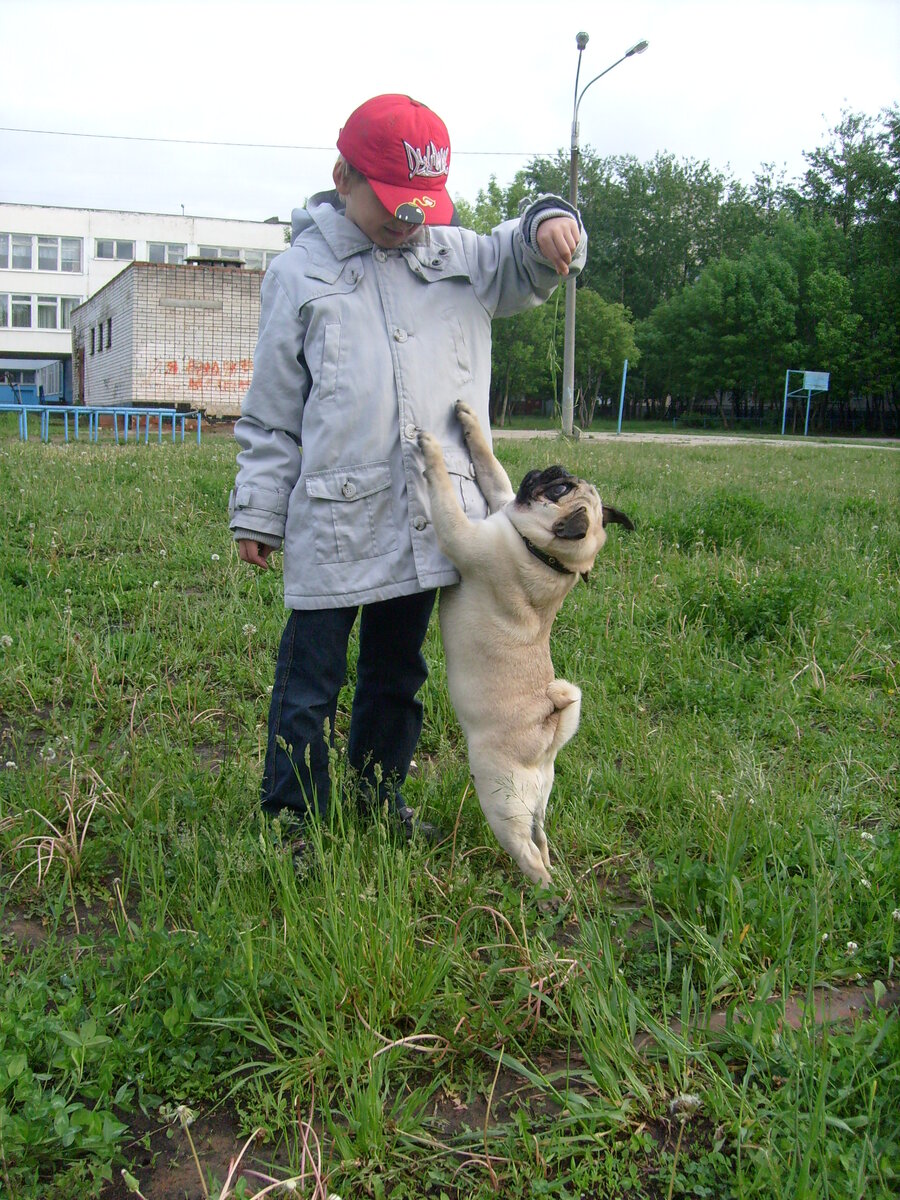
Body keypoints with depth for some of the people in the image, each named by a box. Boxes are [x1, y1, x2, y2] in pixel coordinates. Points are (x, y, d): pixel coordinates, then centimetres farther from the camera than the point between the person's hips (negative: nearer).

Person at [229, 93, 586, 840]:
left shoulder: (455, 255, 9)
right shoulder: (300, 273, 0)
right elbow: (272, 413, 1)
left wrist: (549, 226, -13)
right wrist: (258, 513, 0)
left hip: (431, 519, 4)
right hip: (332, 521, -3)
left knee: (398, 673, 18)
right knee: (311, 682, 4)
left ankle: (382, 798, 37)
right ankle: (291, 820, 19)